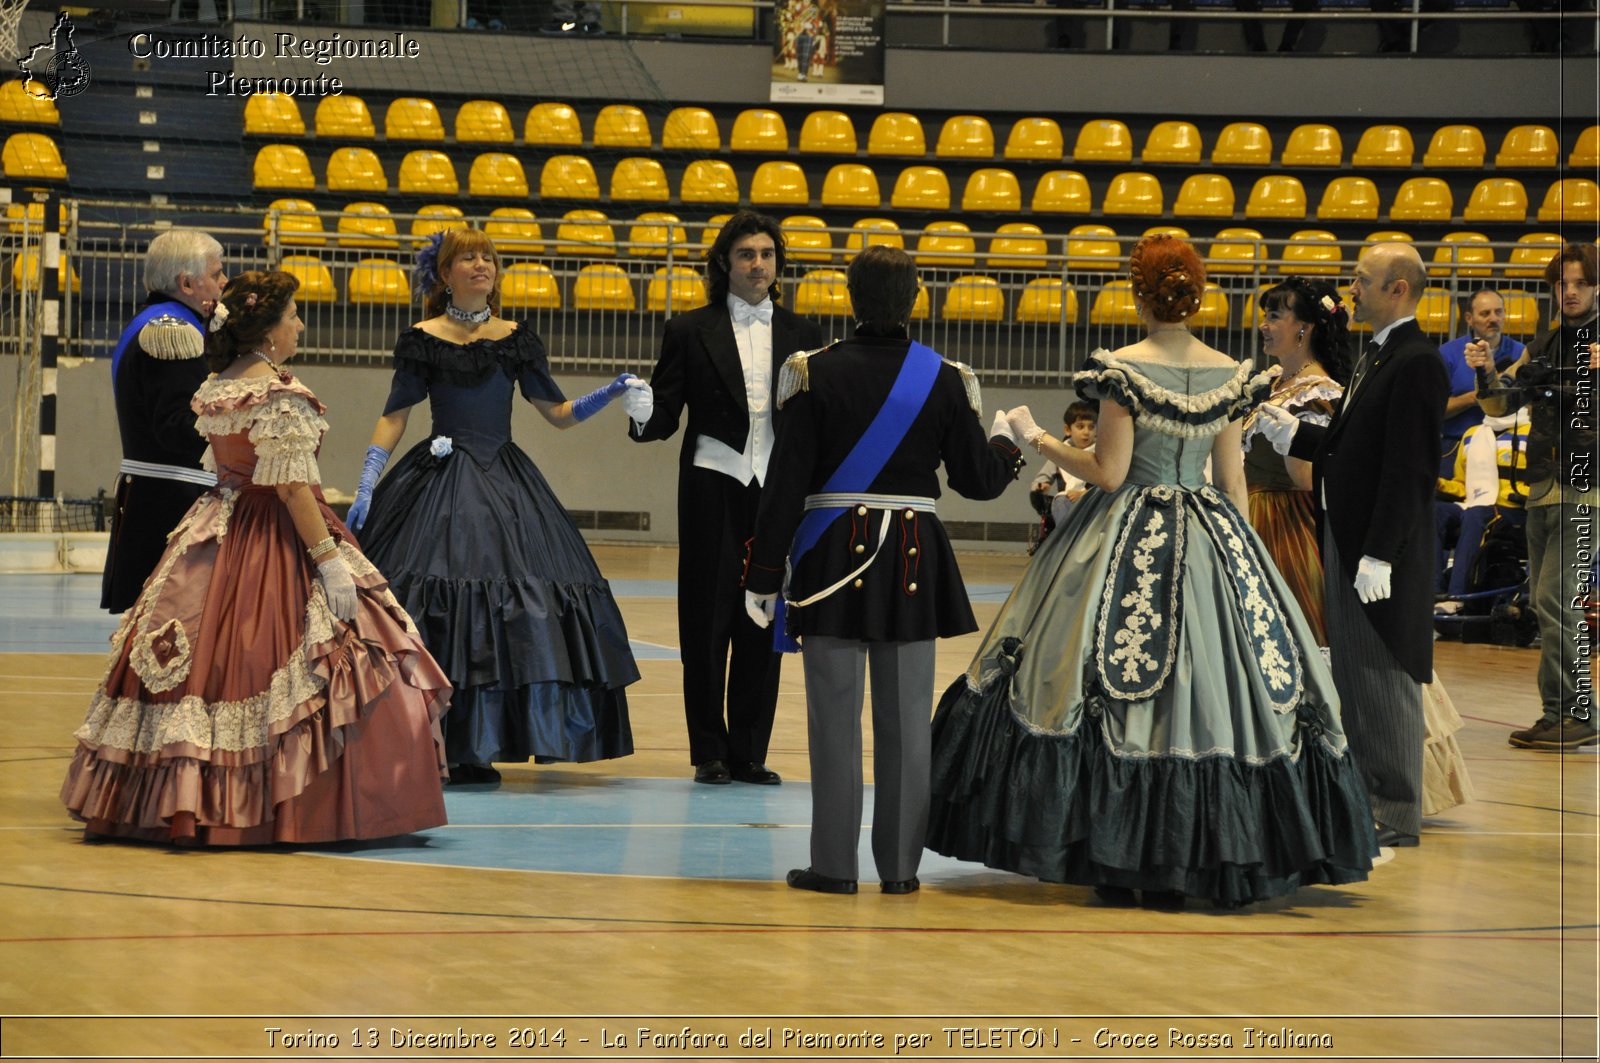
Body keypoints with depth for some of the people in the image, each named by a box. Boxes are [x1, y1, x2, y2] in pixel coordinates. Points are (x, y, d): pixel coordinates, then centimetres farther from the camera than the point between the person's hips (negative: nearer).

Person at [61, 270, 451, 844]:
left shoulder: (214, 388, 9)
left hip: (220, 536, 9)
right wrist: (329, 559, -20)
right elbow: (291, 487, -20)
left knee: (209, 657, 10)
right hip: (276, 544, -9)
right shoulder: (279, 396, -16)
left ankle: (189, 799, 13)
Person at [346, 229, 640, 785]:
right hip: (440, 483, -3)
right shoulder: (423, 340, 2)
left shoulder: (517, 339, 10)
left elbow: (559, 414, 12)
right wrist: (366, 486, -7)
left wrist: (610, 395, -3)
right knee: (439, 602, -10)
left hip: (506, 483, 3)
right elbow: (394, 417, 2)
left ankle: (472, 751, 2)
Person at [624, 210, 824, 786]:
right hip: (712, 485, -2)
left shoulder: (801, 335, 11)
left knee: (762, 626, 3)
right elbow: (665, 418, 2)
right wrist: (642, 416, -19)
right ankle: (710, 752, 8)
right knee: (708, 621, -1)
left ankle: (749, 753, 10)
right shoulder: (690, 331, 5)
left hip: (777, 490, 2)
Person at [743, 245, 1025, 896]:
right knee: (905, 719, 7)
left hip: (833, 555, -2)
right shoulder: (944, 379, -1)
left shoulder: (816, 373, -6)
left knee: (836, 716, 2)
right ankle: (900, 865, 10)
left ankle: (834, 863, 4)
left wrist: (764, 573, -3)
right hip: (914, 561, 2)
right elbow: (979, 480, 4)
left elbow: (786, 481, -7)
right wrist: (1005, 443, 27)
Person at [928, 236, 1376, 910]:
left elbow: (1109, 475, -11)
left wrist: (1037, 440, 1)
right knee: (1213, 685, 5)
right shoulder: (1229, 375, 3)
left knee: (1115, 692, 1)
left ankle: (1114, 863, 0)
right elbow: (1233, 481, 6)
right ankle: (1186, 866, 5)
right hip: (1212, 546, 4)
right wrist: (1240, 554, 16)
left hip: (1129, 543, -4)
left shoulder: (1122, 371, -10)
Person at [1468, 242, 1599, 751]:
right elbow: (1500, 403, 17)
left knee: (1555, 598, -15)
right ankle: (1559, 715, 12)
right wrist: (1485, 373, -3)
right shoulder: (1542, 347, 14)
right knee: (1545, 602, 7)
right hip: (1542, 488, 7)